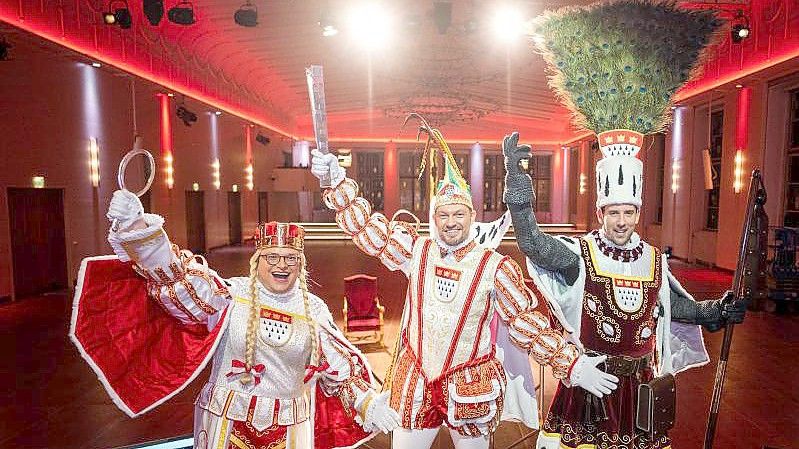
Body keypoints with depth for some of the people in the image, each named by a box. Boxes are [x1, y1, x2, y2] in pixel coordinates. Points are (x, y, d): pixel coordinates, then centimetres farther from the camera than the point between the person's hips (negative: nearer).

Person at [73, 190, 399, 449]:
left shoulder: (313, 310, -4)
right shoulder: (232, 295, -10)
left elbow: (341, 363, 2)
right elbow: (182, 279, -25)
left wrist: (369, 402, -4)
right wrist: (138, 228, -39)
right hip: (228, 420, -1)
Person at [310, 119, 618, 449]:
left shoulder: (495, 267, -9)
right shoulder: (416, 251, -3)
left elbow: (528, 324, -3)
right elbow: (366, 228, -2)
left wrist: (573, 366, -6)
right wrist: (338, 180, -11)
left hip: (470, 389, -1)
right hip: (414, 383, 2)